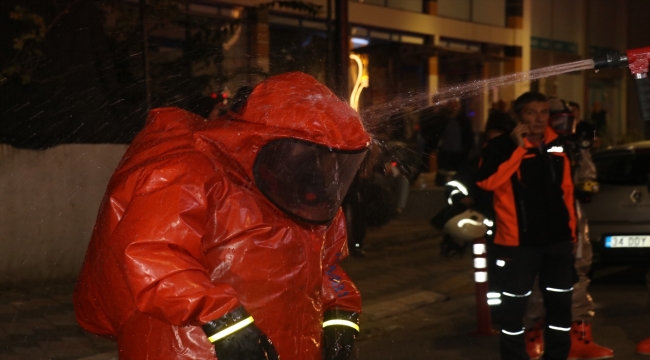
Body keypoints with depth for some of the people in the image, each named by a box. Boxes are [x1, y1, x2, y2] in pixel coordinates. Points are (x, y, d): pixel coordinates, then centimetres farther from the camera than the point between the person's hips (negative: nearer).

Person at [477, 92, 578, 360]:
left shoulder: (557, 146, 10)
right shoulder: (501, 146, -8)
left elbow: (566, 190, 16)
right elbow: (487, 182, -23)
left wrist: (571, 228, 15)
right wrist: (519, 149, -23)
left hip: (558, 239, 5)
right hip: (519, 240, -5)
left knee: (561, 303, 14)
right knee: (514, 305, 1)